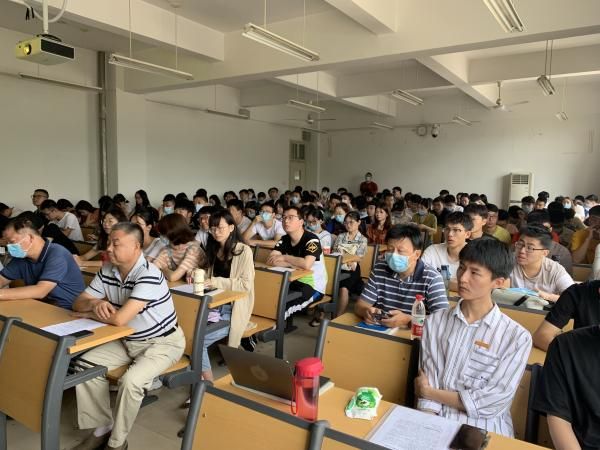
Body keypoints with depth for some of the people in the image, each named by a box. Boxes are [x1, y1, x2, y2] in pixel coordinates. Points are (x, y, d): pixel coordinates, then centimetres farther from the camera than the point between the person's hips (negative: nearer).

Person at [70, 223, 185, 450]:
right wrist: (95, 303, -21)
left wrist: (91, 314, -13)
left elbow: (120, 318, -33)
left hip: (162, 343, -7)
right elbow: (78, 304, 3)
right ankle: (102, 427, 9)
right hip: (127, 340, 8)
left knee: (131, 381, -28)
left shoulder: (149, 276, -29)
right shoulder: (107, 271, -3)